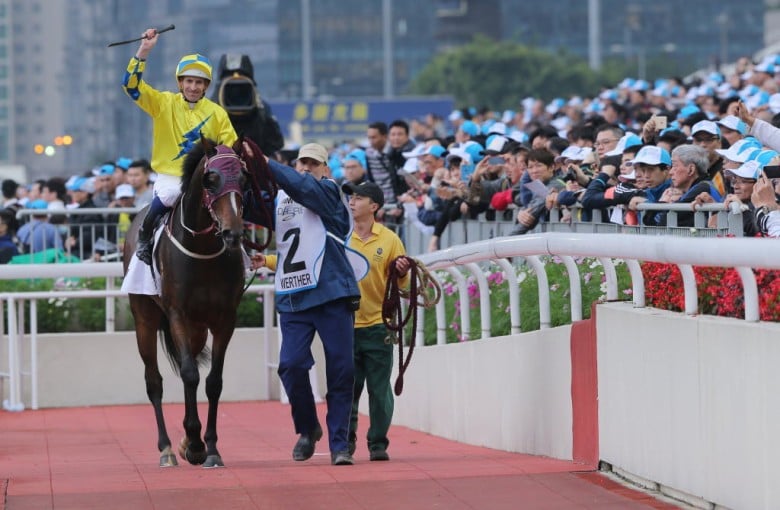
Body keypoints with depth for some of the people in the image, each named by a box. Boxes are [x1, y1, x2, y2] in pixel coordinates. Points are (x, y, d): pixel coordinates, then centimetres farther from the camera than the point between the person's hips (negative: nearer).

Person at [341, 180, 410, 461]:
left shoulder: (390, 240, 1)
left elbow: (399, 286, 6)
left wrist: (402, 272, -17)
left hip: (377, 326, -1)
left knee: (379, 389, 0)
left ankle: (378, 444, 9)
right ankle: (345, 442, 13)